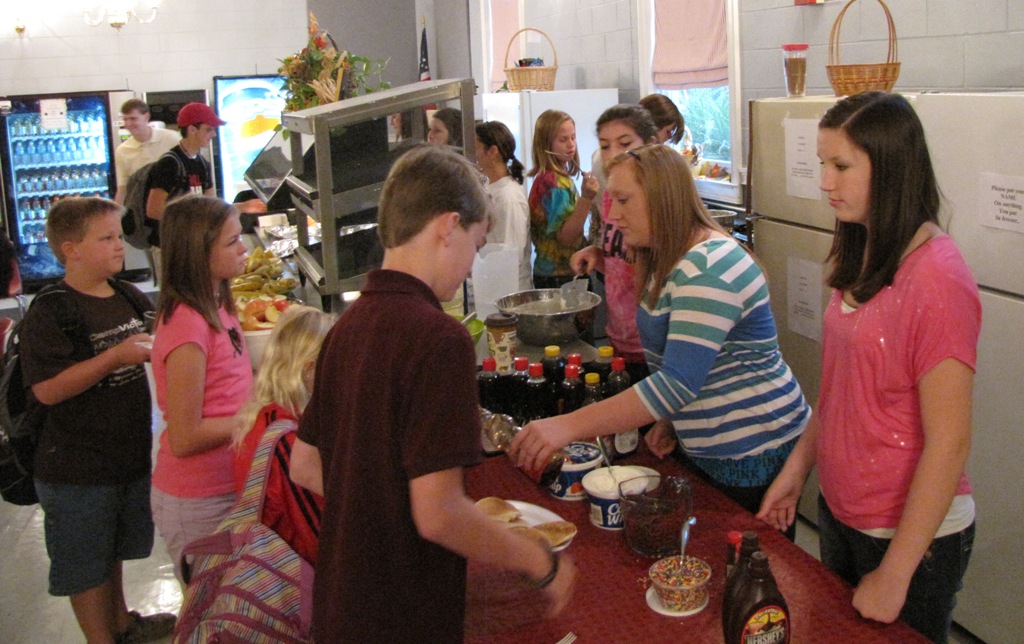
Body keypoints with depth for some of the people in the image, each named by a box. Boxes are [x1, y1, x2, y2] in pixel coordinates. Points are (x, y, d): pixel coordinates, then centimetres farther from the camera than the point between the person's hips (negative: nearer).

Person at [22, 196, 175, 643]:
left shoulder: (130, 297, 3)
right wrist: (116, 356, -30)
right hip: (76, 468, -7)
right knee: (85, 563, 10)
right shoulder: (50, 313, -19)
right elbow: (47, 389, -27)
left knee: (115, 548, 26)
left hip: (130, 452, 7)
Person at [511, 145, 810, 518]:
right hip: (709, 452, 9)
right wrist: (670, 420, -1)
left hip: (752, 456, -9)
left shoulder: (707, 267, -23)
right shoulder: (665, 261, 9)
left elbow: (678, 383, -31)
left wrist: (568, 427, -34)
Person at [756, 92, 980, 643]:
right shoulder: (861, 258, 2)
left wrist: (895, 573, -19)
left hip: (912, 531, -8)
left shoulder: (937, 279, -24)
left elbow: (949, 443, -23)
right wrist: (797, 466, 8)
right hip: (841, 510, 8)